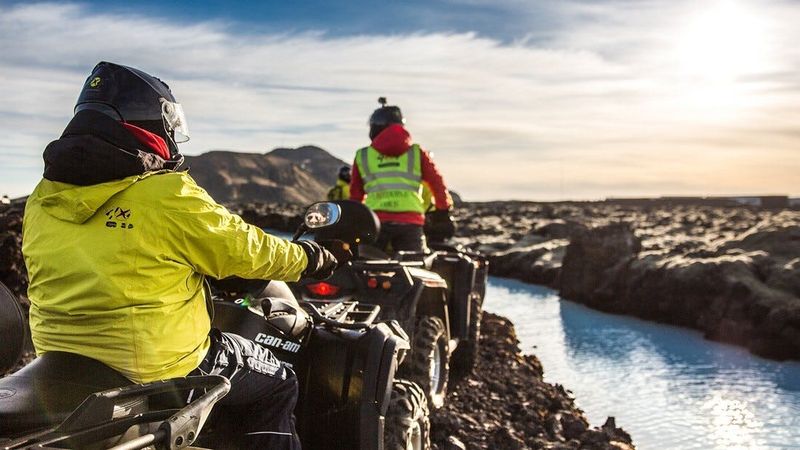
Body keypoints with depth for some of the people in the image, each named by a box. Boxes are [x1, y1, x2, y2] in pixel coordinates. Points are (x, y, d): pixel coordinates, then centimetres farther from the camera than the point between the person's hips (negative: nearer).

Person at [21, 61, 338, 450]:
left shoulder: (41, 200, 3)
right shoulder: (169, 195, -18)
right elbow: (245, 250, -9)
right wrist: (308, 260, 9)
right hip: (160, 367, -7)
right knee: (278, 384, 13)